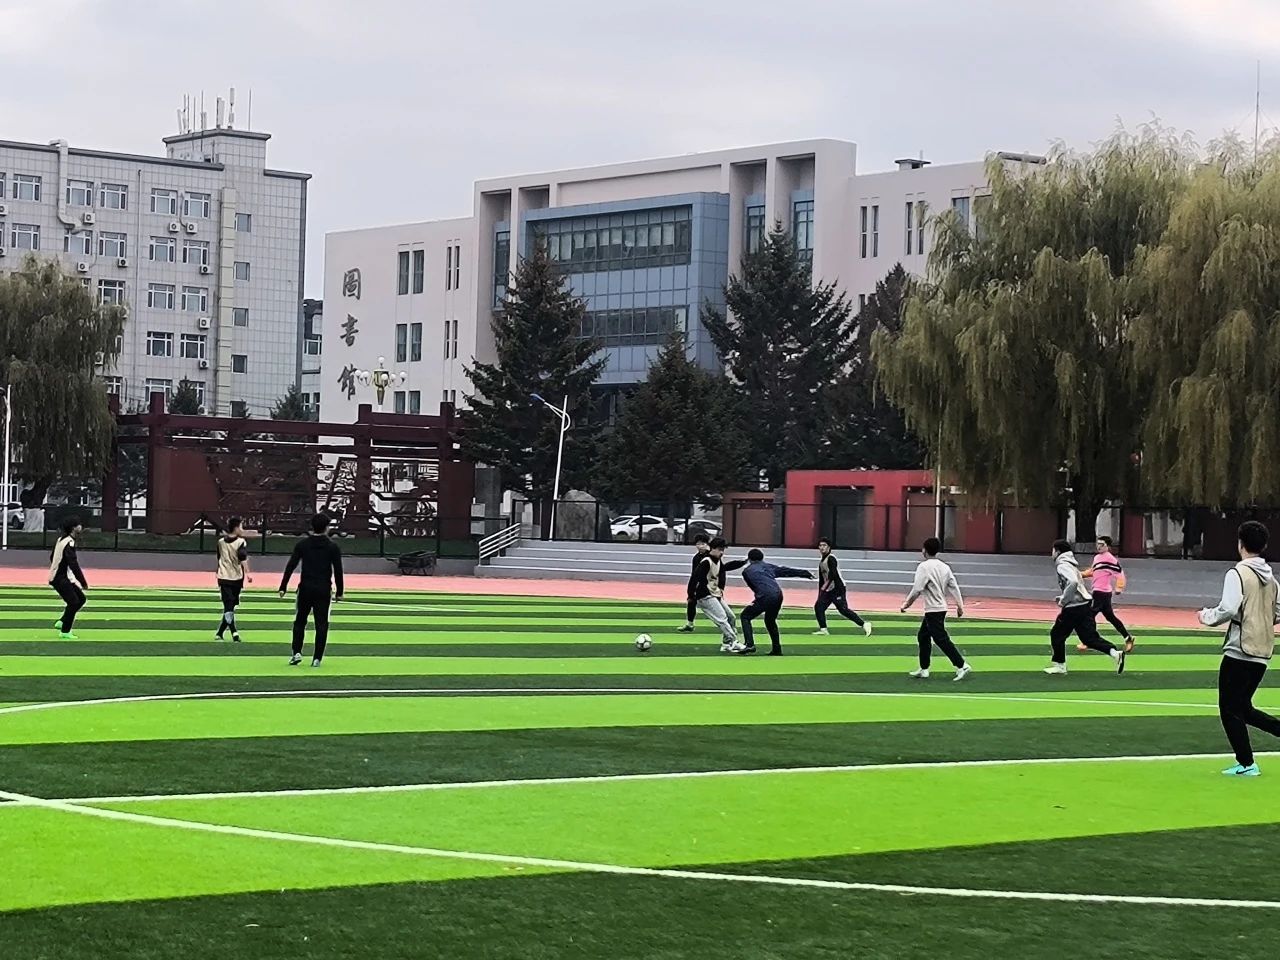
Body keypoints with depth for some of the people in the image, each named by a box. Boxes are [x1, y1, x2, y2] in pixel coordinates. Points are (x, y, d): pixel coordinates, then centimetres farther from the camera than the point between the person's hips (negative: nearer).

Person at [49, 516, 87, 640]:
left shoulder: (61, 540, 11)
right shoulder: (70, 543, -19)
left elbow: (52, 557, 22)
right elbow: (73, 564, -25)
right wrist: (83, 582, -23)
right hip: (60, 579, -10)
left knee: (81, 598, 11)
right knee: (73, 602, -11)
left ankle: (61, 622, 15)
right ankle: (65, 632, -4)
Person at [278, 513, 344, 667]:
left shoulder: (302, 544, 1)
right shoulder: (332, 547, -1)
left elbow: (291, 566, -2)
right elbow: (338, 570, -1)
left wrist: (283, 587, 0)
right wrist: (339, 592, 7)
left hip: (305, 589, 1)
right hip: (324, 590, -1)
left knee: (300, 621, 15)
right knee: (321, 624, 3)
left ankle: (297, 653, 5)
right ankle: (317, 658, 1)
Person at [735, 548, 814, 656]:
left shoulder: (746, 571, 14)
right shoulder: (768, 566, 24)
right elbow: (786, 571, 25)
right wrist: (805, 573, 33)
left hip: (765, 597, -5)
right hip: (778, 595, 5)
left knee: (745, 616, 10)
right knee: (770, 621, 26)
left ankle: (749, 644, -5)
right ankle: (777, 650, 23)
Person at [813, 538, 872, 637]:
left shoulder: (831, 558, -10)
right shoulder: (821, 562, 17)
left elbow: (832, 573, -24)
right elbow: (821, 580, 22)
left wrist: (825, 585, -34)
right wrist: (820, 594, 19)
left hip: (838, 589, -9)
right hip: (828, 591, 9)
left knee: (843, 610, -13)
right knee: (818, 607, -1)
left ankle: (864, 624, -8)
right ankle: (823, 630, 3)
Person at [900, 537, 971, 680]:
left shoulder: (924, 566, -14)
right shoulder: (944, 567, 9)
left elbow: (917, 589, -18)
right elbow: (954, 586, 8)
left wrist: (907, 603, -7)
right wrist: (960, 605, 10)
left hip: (933, 610, -9)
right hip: (941, 608, 9)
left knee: (942, 639, -8)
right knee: (923, 636, 17)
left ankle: (962, 666, -12)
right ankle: (923, 669, 21)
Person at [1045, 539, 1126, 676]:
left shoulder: (1062, 565, -11)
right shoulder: (1070, 563, 19)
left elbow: (1073, 582, -28)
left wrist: (1063, 600, -19)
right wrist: (1063, 598, 18)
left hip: (1074, 607, -9)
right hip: (1085, 604, 9)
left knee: (1057, 634, 8)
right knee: (1089, 637, 7)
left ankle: (1059, 665, 15)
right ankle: (1115, 653, -8)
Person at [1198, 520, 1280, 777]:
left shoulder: (1237, 573, -13)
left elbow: (1228, 610, -21)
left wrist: (1207, 616, -3)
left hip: (1239, 651, -7)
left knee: (1230, 709, 4)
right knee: (1244, 708, 18)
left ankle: (1246, 764, 4)